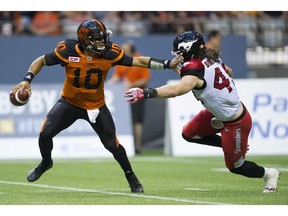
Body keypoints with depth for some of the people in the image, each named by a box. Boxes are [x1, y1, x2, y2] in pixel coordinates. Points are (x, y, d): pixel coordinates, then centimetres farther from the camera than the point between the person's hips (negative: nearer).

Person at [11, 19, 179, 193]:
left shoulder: (110, 53, -21)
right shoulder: (68, 52, -23)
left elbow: (138, 61, -16)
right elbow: (41, 61, -10)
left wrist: (167, 64, -24)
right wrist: (27, 80, -23)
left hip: (96, 106, 0)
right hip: (70, 103, 0)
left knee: (112, 144, -2)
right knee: (45, 134, -13)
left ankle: (131, 176, 26)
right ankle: (46, 163, 21)